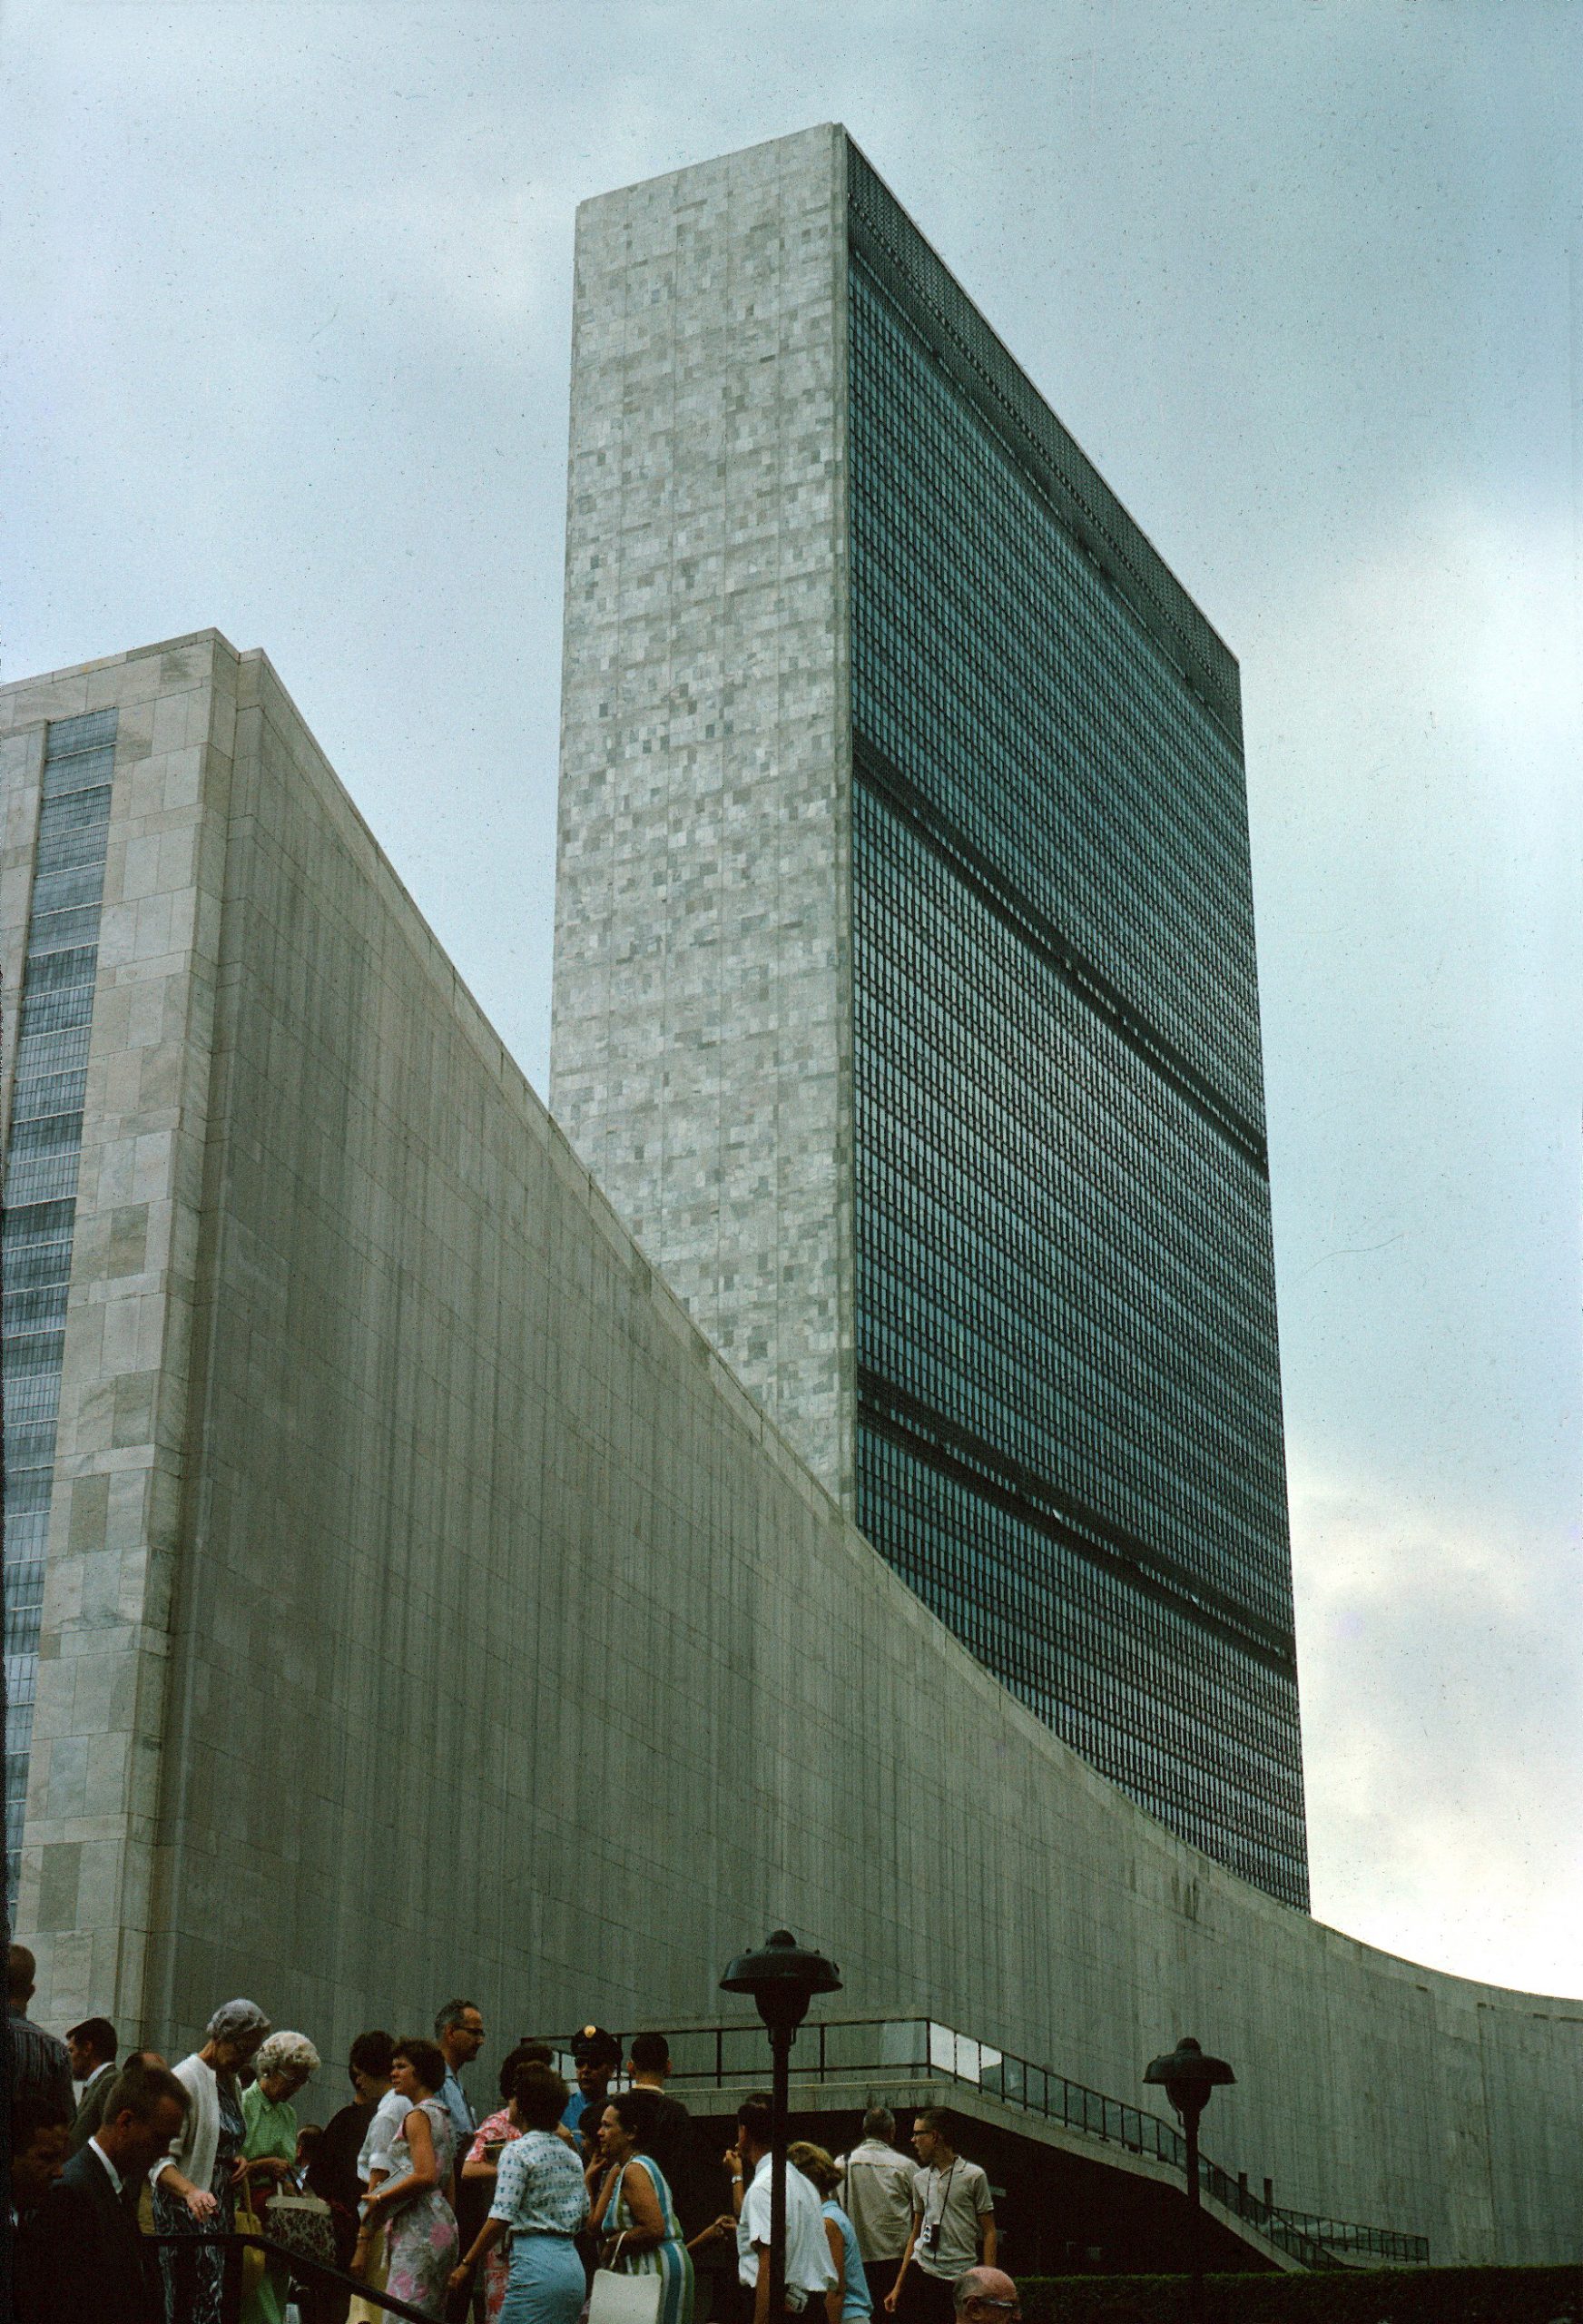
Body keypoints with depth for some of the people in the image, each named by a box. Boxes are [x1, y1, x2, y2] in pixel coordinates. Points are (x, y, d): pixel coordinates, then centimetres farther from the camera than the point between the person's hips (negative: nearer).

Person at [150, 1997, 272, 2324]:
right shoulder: (186, 2079, -10)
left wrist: (238, 2160, 8)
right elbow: (161, 2158, -17)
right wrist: (191, 2192, -34)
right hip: (187, 2212, -8)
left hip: (222, 2208, 8)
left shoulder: (231, 2082, 17)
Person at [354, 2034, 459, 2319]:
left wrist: (380, 2199, -11)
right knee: (430, 2316, 8)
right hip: (442, 2224, 10)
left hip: (417, 2229, -10)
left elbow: (426, 2176, -21)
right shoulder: (443, 2115, 20)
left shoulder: (418, 2116, -8)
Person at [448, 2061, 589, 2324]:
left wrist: (467, 2264, -4)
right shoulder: (570, 2154, 16)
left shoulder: (517, 2151, -6)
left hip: (535, 2266, -8)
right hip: (573, 2268, 8)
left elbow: (500, 2220, -12)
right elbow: (585, 2219, 17)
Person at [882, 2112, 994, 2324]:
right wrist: (898, 2285, 16)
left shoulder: (973, 2176, -2)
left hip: (961, 2277, -4)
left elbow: (989, 2232, -2)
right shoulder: (920, 2179, 15)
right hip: (923, 2273, 4)